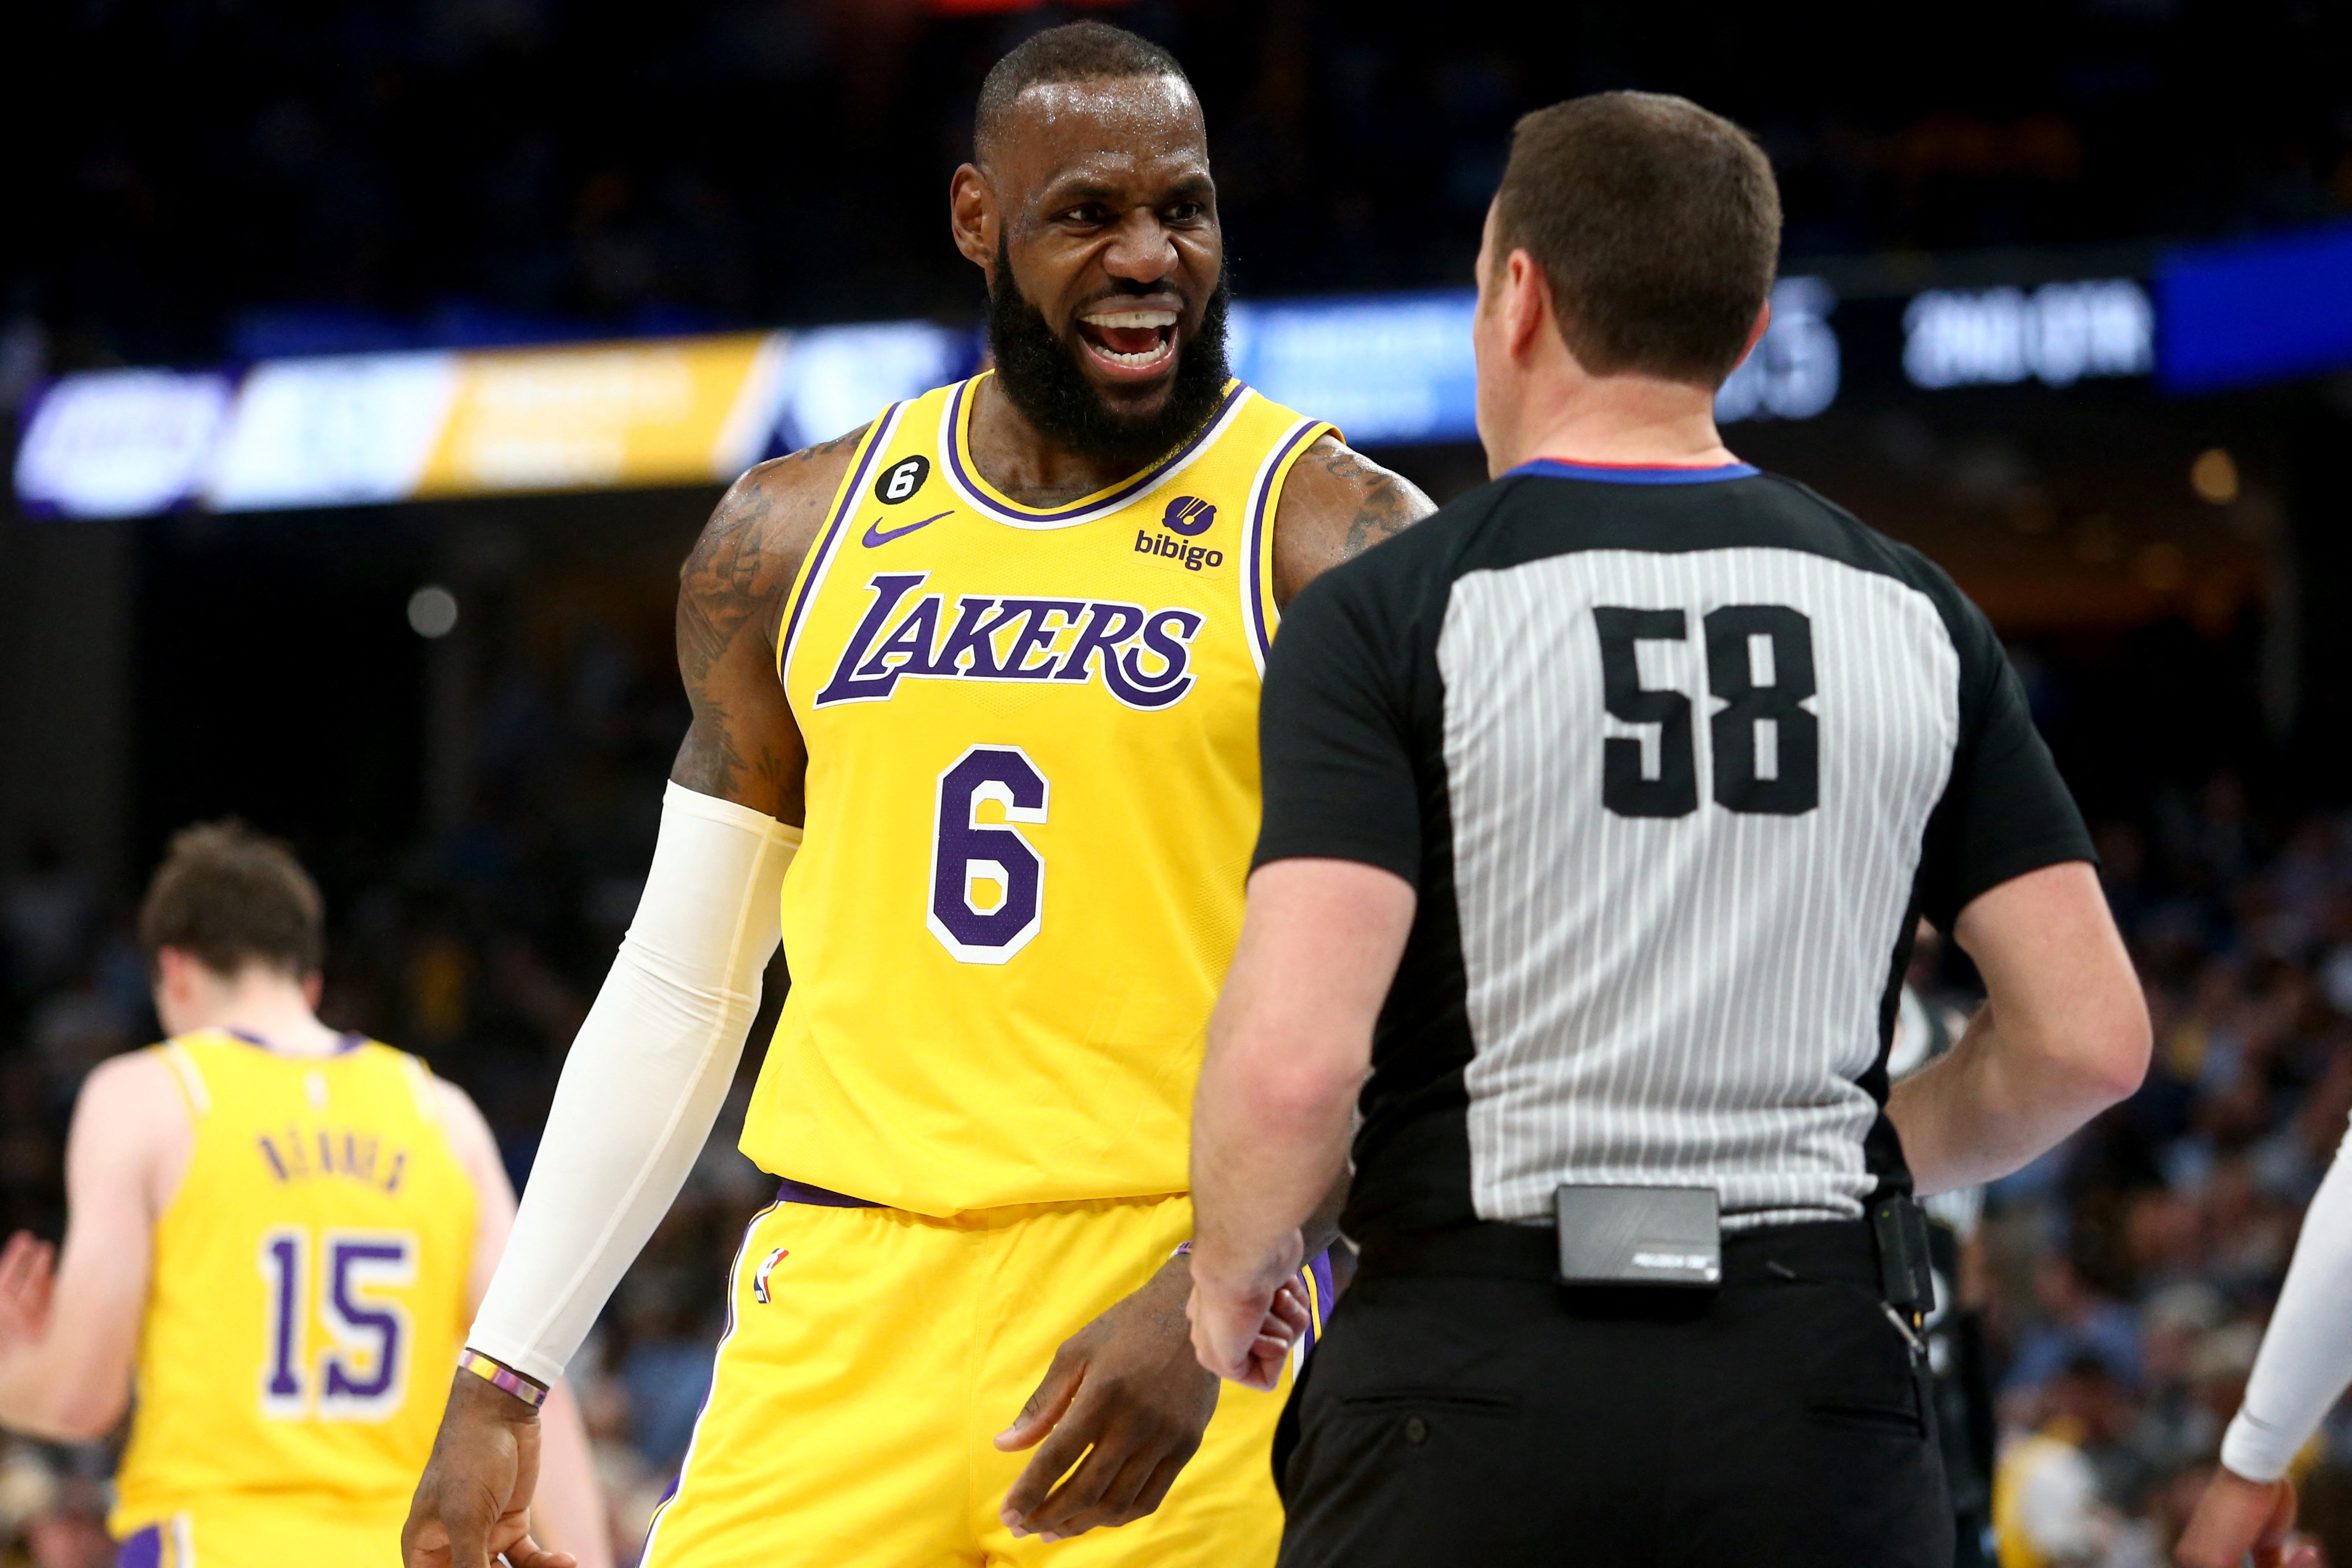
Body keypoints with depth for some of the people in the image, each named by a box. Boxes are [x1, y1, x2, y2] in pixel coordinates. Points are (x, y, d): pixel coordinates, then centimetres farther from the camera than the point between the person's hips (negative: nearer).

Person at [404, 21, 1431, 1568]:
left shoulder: (1334, 540, -1)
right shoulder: (797, 536, 12)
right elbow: (679, 989, 18)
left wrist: (1206, 1299, -21)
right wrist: (500, 1380, 13)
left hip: (1163, 1308, -3)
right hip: (840, 1302, 3)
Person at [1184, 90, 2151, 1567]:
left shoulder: (1388, 616, -5)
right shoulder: (1912, 615, 6)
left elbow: (1294, 1057, -15)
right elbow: (2090, 1036, 6)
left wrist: (1233, 1273, 4)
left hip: (1475, 1373, -3)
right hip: (1820, 1374, 3)